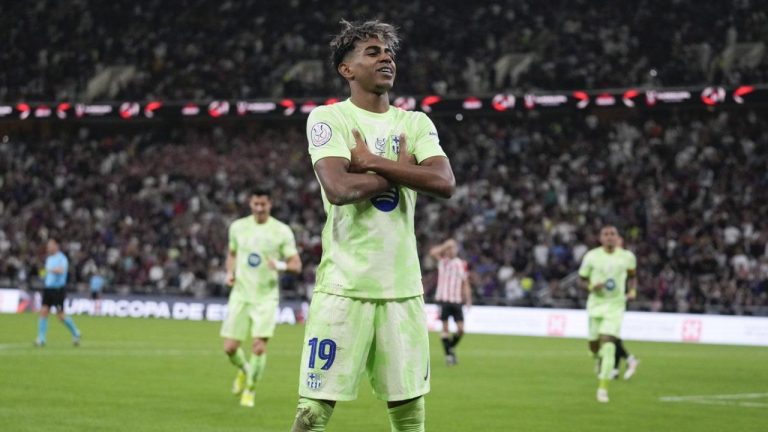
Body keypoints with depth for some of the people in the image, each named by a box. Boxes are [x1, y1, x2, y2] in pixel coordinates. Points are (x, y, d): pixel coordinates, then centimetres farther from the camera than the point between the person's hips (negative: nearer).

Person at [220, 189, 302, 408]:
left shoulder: (282, 231, -3)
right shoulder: (238, 227, 6)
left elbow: (296, 264, -3)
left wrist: (281, 265, -24)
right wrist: (230, 272, 3)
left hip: (266, 297, -2)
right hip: (241, 295, 3)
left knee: (259, 346, -11)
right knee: (230, 347, -3)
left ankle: (250, 389, 9)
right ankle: (244, 370, 31)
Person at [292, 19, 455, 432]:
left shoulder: (416, 123, 12)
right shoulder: (328, 118, -1)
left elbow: (444, 182, -6)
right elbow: (338, 188, -17)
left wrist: (374, 162, -10)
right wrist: (401, 170, -6)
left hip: (403, 286, 5)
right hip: (344, 285, -4)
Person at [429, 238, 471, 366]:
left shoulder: (462, 264, 11)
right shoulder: (442, 261, 4)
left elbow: (465, 283, 14)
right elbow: (433, 252, -16)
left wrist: (468, 299, 5)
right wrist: (446, 245, -11)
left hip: (457, 301, 2)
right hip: (444, 299, -2)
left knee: (461, 329, -2)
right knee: (445, 328, -4)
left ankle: (452, 347, 23)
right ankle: (448, 354, 4)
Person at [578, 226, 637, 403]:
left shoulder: (627, 257, 0)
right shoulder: (591, 257, -4)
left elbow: (631, 277, 17)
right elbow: (583, 279, 6)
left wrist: (632, 290, -2)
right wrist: (591, 286, -15)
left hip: (615, 306, -1)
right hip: (596, 304, 1)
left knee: (608, 344, -15)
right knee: (594, 345, 9)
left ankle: (603, 387, -12)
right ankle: (600, 358, 49)